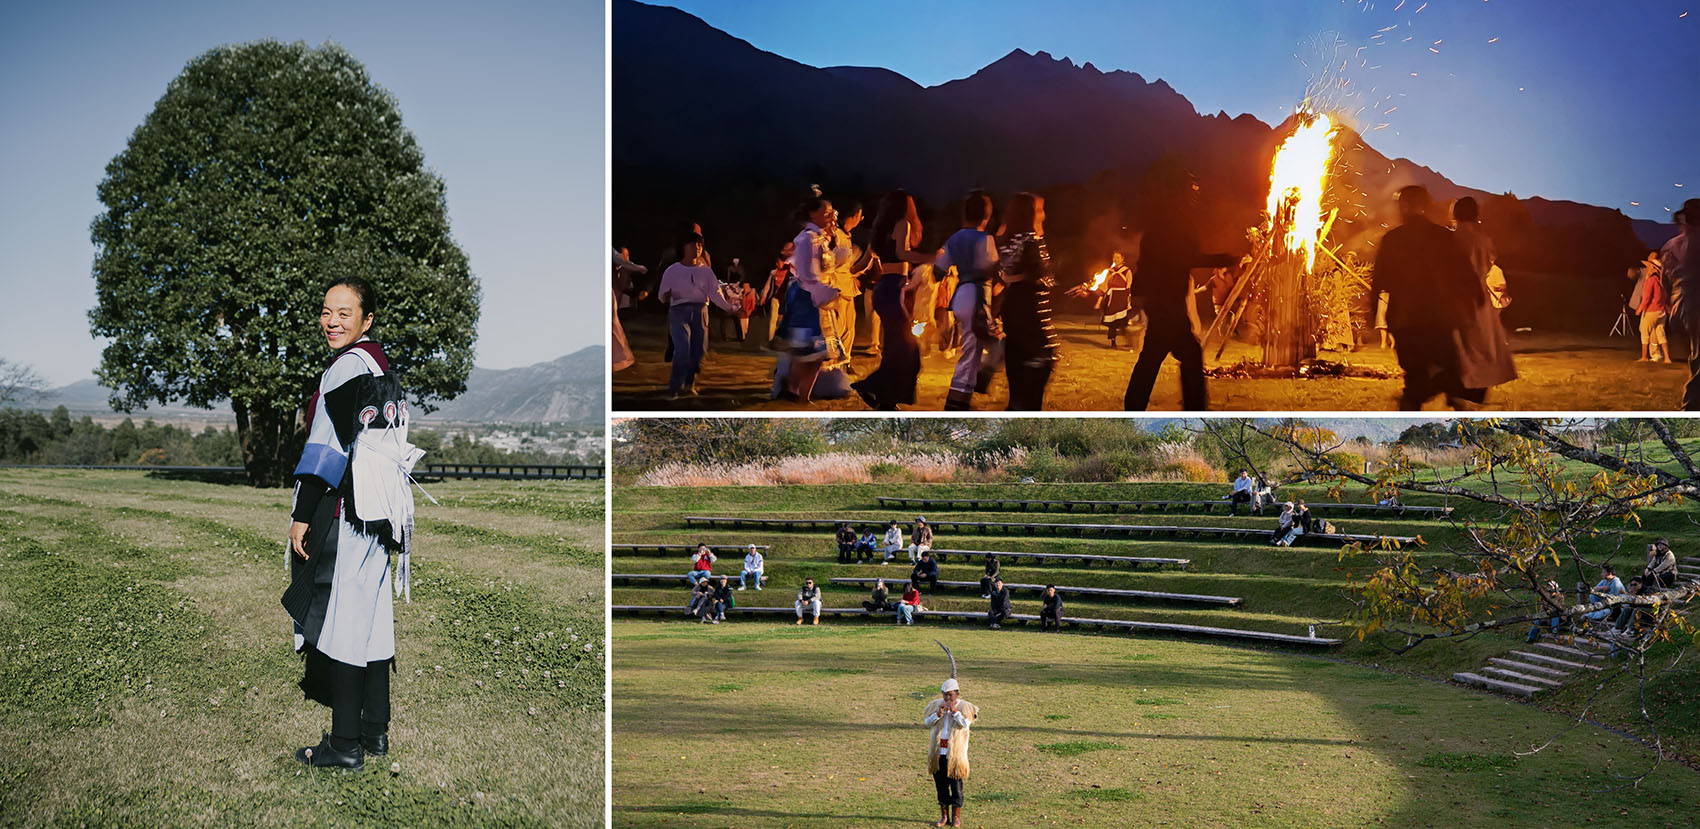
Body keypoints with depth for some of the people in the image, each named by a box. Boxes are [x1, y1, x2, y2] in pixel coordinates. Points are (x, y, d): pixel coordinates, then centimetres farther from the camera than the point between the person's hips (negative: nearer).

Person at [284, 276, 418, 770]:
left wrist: (302, 515, -14)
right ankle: (374, 732, 19)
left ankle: (345, 744, -2)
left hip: (347, 511, -9)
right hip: (382, 510, 9)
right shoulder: (382, 365, 16)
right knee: (372, 616, 12)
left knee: (340, 621, -5)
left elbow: (327, 450, -16)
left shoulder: (347, 368, -13)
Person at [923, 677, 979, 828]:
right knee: (940, 783, 7)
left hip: (955, 752, -3)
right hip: (939, 752, 3)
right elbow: (927, 722, 1)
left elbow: (965, 724, -14)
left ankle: (956, 817, 9)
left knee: (956, 784, 0)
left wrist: (954, 711, -21)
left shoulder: (965, 707, -1)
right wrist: (939, 713, -15)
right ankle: (944, 816, 16)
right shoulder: (936, 705, 8)